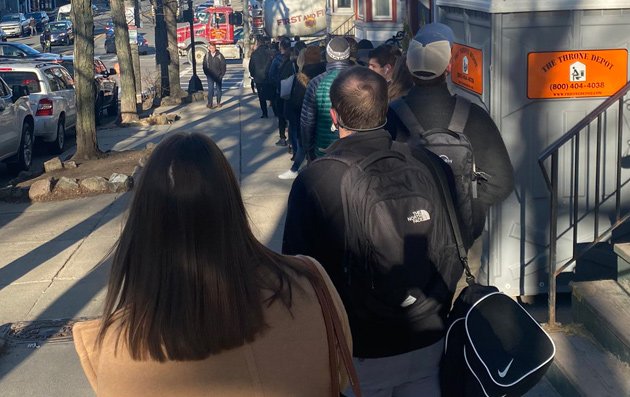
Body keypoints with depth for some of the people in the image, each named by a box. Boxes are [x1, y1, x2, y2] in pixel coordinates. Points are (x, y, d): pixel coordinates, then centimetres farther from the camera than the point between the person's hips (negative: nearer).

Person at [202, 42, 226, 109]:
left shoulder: (219, 55, -4)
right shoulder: (207, 56, 0)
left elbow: (223, 66, -2)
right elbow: (204, 66, 6)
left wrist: (221, 75, -7)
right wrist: (206, 74, -2)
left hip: (218, 76, 0)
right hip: (210, 76, 0)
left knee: (218, 89, 10)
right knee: (210, 90, -7)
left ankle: (218, 103, 22)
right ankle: (210, 104, -8)